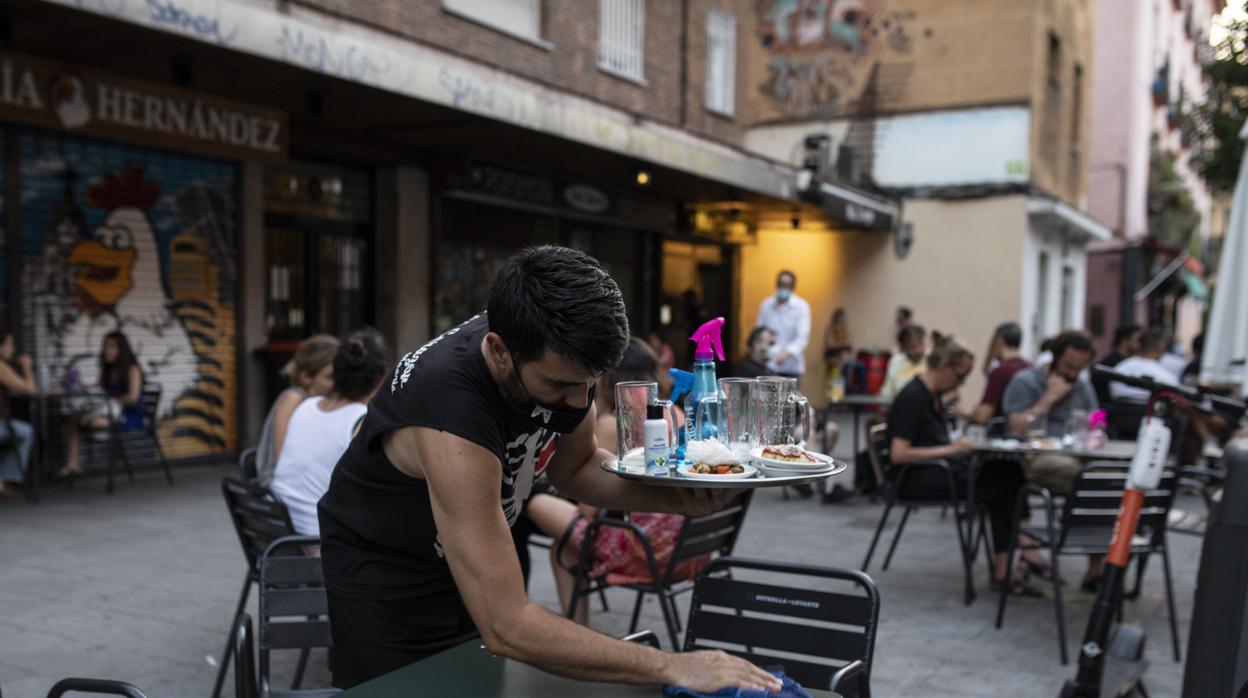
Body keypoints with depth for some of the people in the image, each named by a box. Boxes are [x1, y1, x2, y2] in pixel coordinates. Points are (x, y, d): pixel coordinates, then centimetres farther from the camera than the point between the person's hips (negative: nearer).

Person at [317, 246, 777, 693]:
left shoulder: (560, 356, -20)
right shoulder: (454, 418, -40)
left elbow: (573, 468, -1)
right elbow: (505, 627, -39)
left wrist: (678, 497, -18)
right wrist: (671, 667, -38)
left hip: (472, 553, 6)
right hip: (384, 572, -5)